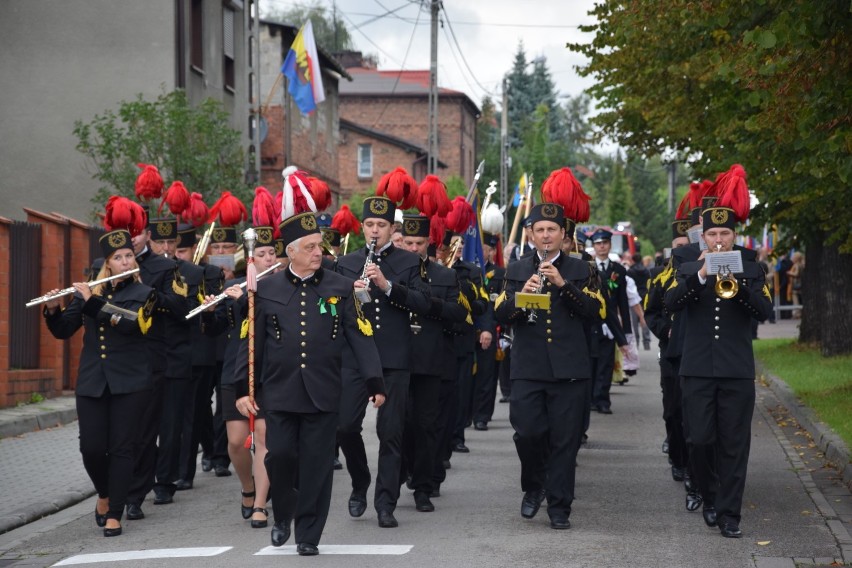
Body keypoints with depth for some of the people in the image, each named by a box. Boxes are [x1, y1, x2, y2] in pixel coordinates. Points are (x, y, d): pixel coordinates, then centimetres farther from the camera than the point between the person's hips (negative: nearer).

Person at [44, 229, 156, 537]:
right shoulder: (88, 292, 11)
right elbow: (63, 330, 8)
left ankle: (114, 515, 2)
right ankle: (104, 495, 25)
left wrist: (93, 302, -21)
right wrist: (53, 310, -12)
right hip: (91, 382, 3)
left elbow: (129, 323, -18)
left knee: (121, 448, -4)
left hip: (129, 382, -2)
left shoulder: (142, 293, 2)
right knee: (91, 448, -3)